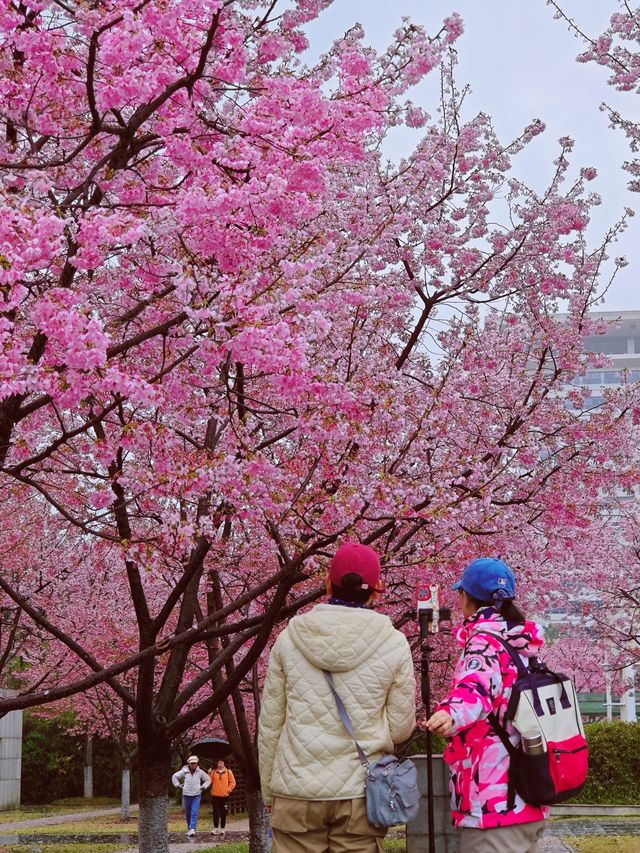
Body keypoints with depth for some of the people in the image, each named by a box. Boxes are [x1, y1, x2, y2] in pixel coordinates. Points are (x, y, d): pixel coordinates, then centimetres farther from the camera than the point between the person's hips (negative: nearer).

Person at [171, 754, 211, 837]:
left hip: (196, 795, -1)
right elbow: (174, 777, 10)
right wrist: (178, 785, 3)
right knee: (188, 814, 8)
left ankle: (192, 829, -20)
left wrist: (203, 787, 3)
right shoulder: (184, 772, -2)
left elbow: (208, 780, 13)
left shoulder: (200, 772, 0)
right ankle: (189, 829, 20)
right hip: (186, 795, 1)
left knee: (195, 813, -13)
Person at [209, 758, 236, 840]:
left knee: (224, 813, 4)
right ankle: (215, 829, 2)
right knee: (216, 813, -2)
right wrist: (209, 775, -14)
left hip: (225, 796, 0)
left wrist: (228, 790, -7)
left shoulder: (228, 772, 4)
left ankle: (222, 829, 12)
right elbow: (209, 781, 0)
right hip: (215, 795, 0)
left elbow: (232, 782, 4)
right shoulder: (213, 772, 6)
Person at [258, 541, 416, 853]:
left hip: (296, 793, 1)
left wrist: (268, 791, 15)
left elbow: (269, 724, 4)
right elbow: (401, 727, 0)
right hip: (360, 794, -1)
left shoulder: (290, 638, -1)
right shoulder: (394, 645, -4)